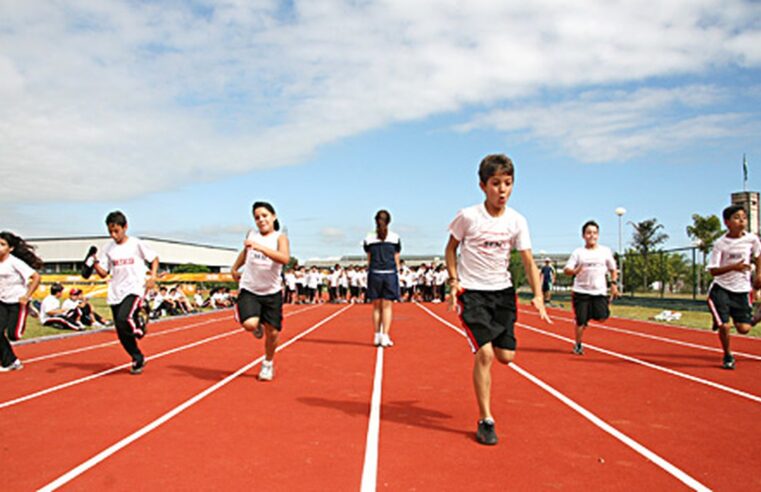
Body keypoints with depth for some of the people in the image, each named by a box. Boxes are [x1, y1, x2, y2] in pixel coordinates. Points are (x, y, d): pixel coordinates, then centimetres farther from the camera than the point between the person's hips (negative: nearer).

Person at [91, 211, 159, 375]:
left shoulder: (136, 244, -3)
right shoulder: (108, 248, 6)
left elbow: (154, 258, 9)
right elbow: (103, 273, 5)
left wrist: (153, 276, -6)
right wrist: (95, 264, -16)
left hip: (134, 289, -5)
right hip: (115, 293, 5)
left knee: (124, 319, -30)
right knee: (121, 332, 6)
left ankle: (139, 325, 5)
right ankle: (138, 359, 25)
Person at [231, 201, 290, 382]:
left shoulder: (280, 238, -10)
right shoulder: (251, 235, 3)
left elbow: (285, 258, -32)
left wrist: (260, 247, -40)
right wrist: (234, 268, 23)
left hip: (272, 292, -1)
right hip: (249, 290, 1)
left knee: (272, 332, 5)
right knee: (249, 324, -23)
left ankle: (268, 364, 33)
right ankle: (257, 325, 15)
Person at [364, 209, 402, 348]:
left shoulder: (369, 238, 4)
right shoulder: (395, 238, 2)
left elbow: (369, 260, 4)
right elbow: (396, 260, 4)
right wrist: (397, 274, 11)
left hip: (374, 274, 1)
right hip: (390, 274, -1)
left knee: (376, 306, 9)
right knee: (387, 306, 2)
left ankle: (377, 336, 12)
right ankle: (385, 336, -3)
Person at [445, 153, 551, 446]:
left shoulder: (517, 221, -3)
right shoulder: (467, 216, -11)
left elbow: (528, 261, -3)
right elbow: (451, 248, 3)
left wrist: (538, 295, -17)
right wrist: (454, 282, -7)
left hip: (502, 291, 4)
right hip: (471, 292, -4)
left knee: (506, 356, 3)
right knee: (485, 354, -14)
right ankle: (485, 420, 0)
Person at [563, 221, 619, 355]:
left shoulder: (605, 251, 8)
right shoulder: (578, 252, 2)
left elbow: (613, 269, 17)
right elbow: (566, 270, -4)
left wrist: (614, 283, 4)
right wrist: (574, 271, -25)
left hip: (599, 291, 2)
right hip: (581, 291, -2)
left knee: (602, 317, -14)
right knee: (580, 321, -2)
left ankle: (589, 317, 20)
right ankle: (578, 345, 18)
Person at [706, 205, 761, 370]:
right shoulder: (720, 243, -12)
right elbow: (713, 271, -15)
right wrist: (733, 267, -28)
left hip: (742, 290, 3)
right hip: (721, 289, -3)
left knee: (744, 328, -4)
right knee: (724, 326, -11)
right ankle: (727, 356, 15)